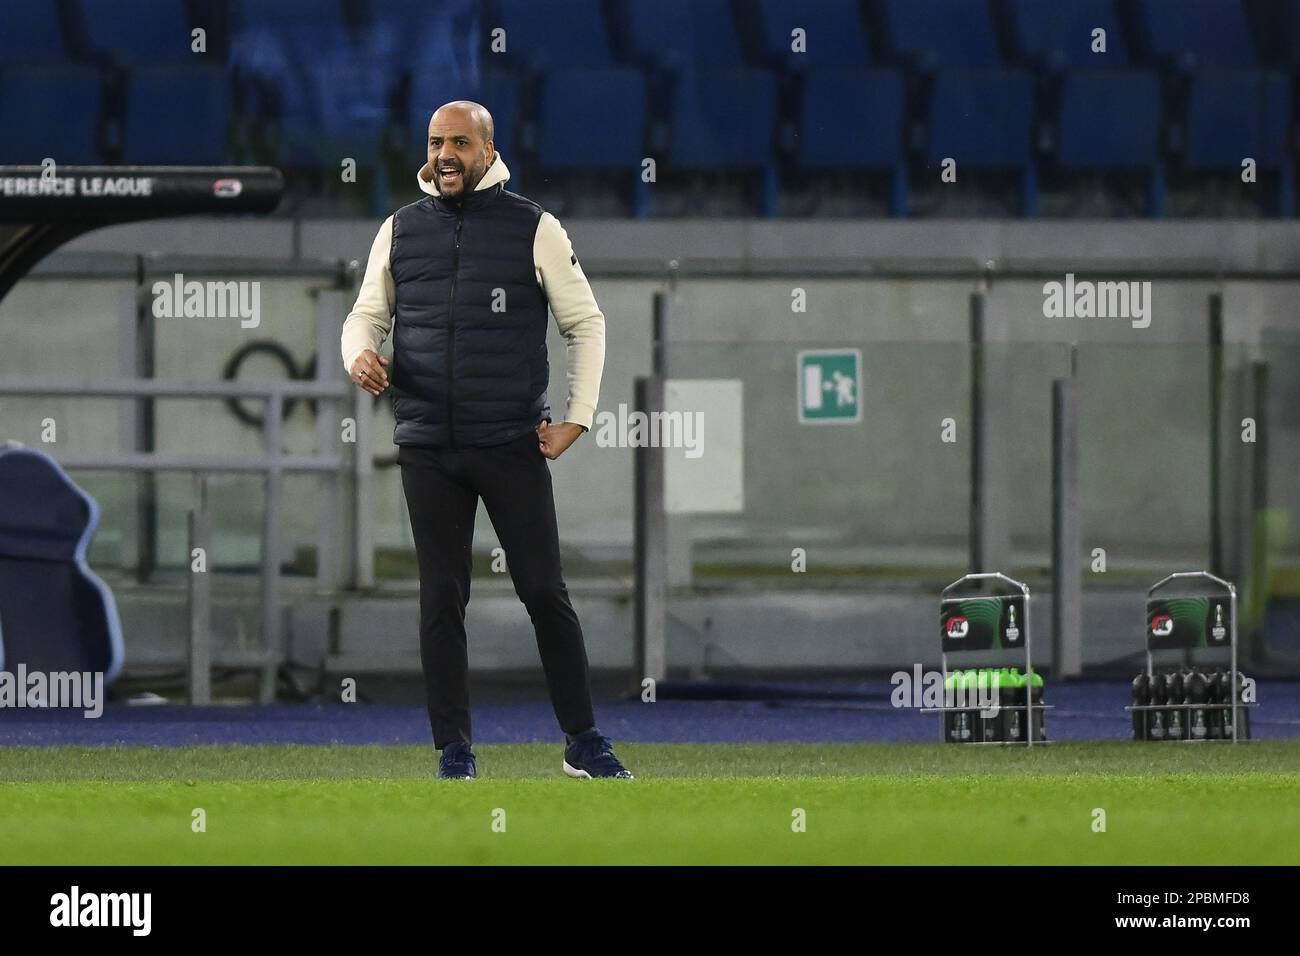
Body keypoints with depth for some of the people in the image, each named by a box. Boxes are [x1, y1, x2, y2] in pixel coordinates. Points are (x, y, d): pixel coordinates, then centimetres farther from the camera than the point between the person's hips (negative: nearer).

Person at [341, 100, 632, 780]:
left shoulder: (534, 228, 1)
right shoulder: (400, 231, 9)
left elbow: (585, 322, 6)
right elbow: (368, 312, 17)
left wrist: (577, 417, -1)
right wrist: (359, 353, -8)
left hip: (513, 444, -2)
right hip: (427, 447, 2)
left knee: (545, 592, -2)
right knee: (441, 601, 2)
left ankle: (584, 744, 6)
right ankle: (455, 755, 6)